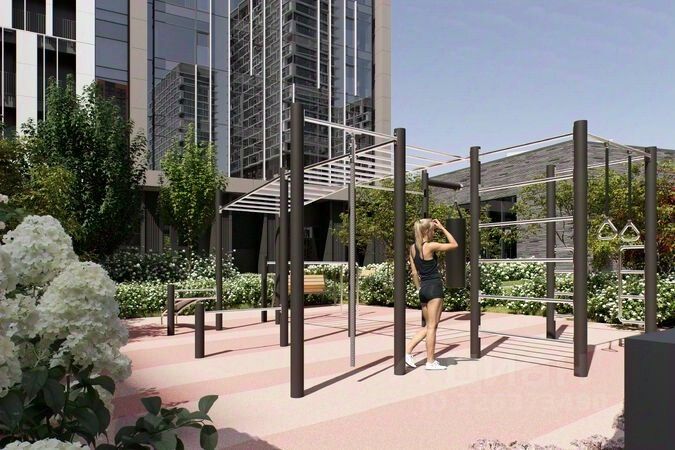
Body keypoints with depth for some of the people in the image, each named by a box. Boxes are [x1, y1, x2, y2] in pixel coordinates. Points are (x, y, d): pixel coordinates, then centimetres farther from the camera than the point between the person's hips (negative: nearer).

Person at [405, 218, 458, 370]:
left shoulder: (413, 248, 8)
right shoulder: (431, 246, -13)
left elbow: (414, 273, 11)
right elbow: (454, 245, -4)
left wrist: (419, 289, 17)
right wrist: (443, 228, 0)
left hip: (423, 288, 7)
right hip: (434, 287, -7)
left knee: (428, 326, 16)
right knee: (432, 326, 0)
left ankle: (407, 350, 9)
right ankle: (430, 362, 8)